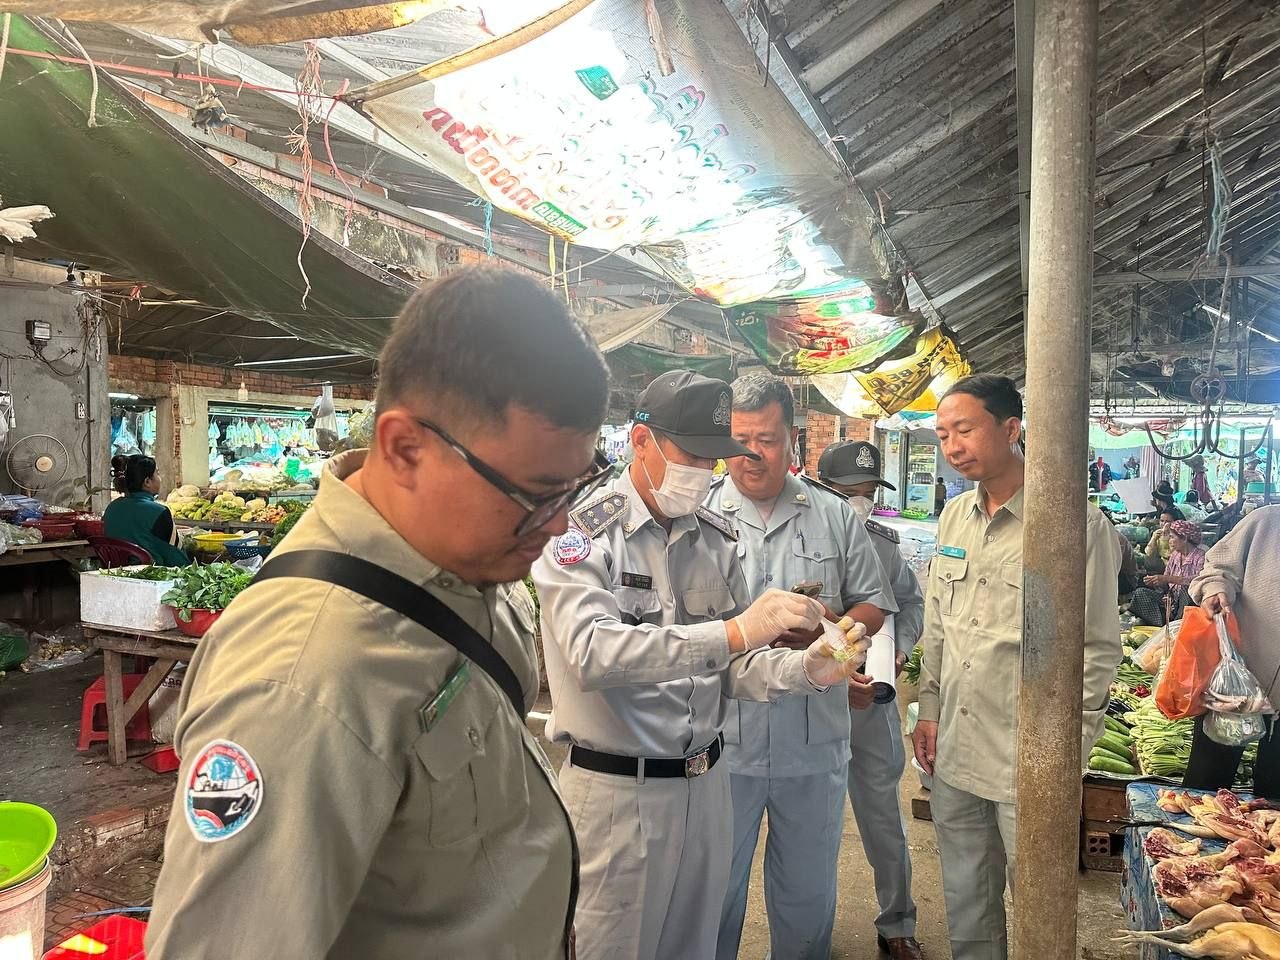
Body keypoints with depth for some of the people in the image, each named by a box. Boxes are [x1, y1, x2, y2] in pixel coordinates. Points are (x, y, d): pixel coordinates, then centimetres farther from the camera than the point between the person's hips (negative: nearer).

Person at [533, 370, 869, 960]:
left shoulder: (716, 539, 4)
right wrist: (732, 631, -36)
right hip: (616, 790, -5)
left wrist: (806, 670, -15)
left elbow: (733, 667, 5)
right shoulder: (581, 534, -13)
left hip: (705, 782, 6)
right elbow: (593, 651, -30)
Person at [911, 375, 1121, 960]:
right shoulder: (954, 516, 7)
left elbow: (1098, 646, -10)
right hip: (952, 748, 6)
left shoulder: (1075, 522, -13)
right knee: (965, 900, 19)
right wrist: (930, 708, 10)